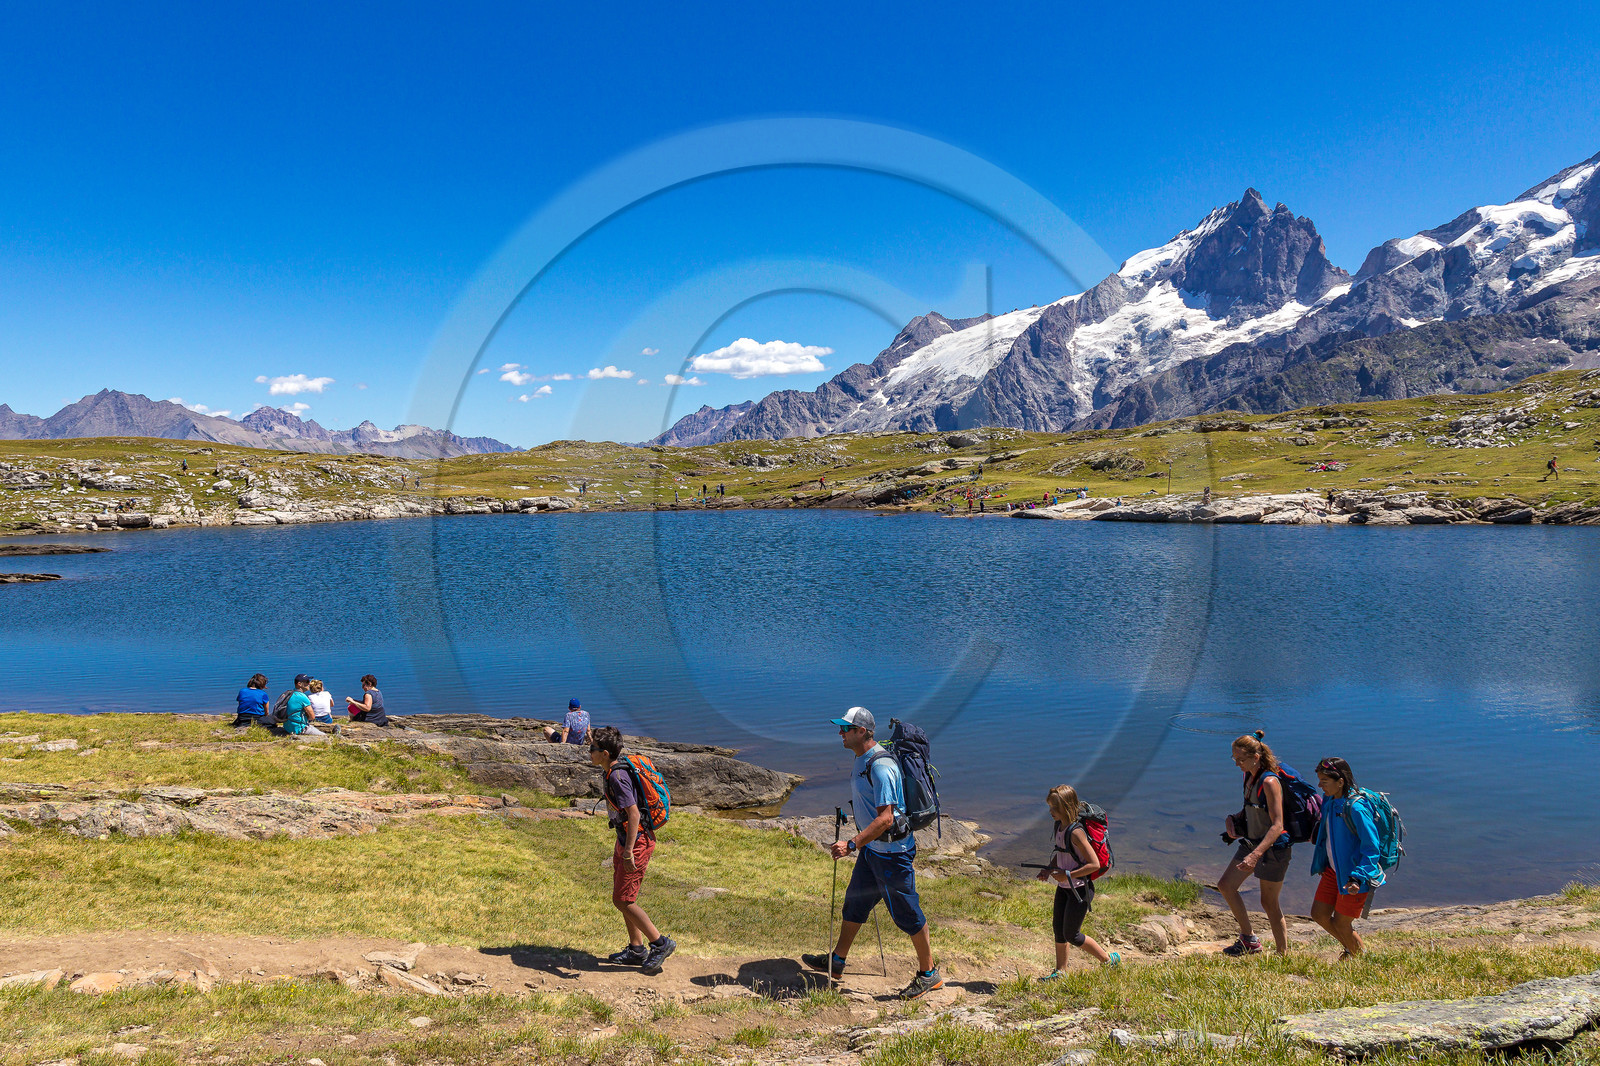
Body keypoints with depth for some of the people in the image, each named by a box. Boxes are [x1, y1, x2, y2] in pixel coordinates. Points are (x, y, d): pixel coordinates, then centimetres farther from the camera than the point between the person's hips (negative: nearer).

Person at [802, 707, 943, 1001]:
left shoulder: (881, 766, -26)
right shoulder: (861, 760, 6)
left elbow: (885, 819, -29)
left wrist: (851, 845, -30)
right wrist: (859, 844, 27)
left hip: (892, 852, -10)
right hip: (872, 848, 10)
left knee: (907, 914, 3)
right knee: (855, 902, 18)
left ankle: (928, 974, 18)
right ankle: (836, 962, 33)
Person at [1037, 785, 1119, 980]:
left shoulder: (1075, 832, -27)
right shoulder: (1059, 826, 0)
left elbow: (1095, 864, -26)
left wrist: (1067, 875, -23)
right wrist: (1049, 870, 2)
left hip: (1080, 889, -8)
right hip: (1064, 887, 8)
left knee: (1071, 935, 4)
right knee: (1057, 927, 14)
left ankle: (1109, 960, 22)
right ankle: (1060, 971, 29)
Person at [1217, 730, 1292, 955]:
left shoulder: (1270, 781, -23)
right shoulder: (1249, 776, 3)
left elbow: (1277, 825, -26)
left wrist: (1256, 854, -34)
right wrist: (1232, 819, -1)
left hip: (1272, 847, -9)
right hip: (1251, 842, 9)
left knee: (1269, 903, 1)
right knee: (1226, 886, 9)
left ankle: (1283, 955, 17)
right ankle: (1249, 940, 21)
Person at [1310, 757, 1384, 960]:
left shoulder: (1356, 807, -25)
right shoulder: (1330, 800, 1)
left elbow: (1371, 848, -23)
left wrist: (1358, 878, -30)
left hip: (1354, 875, -8)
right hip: (1333, 870, 8)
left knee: (1341, 924, 3)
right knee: (1319, 915, 10)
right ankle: (1351, 949, 35)